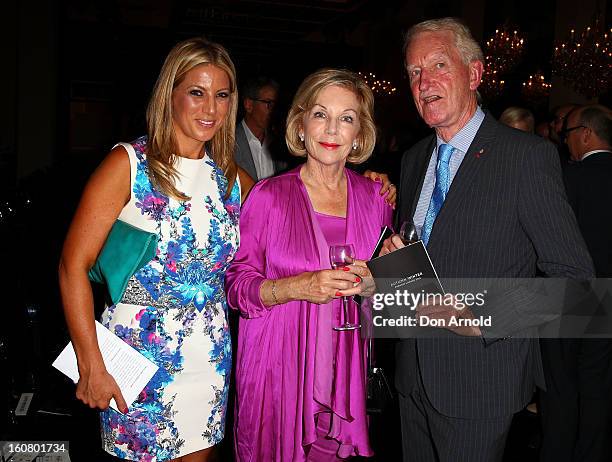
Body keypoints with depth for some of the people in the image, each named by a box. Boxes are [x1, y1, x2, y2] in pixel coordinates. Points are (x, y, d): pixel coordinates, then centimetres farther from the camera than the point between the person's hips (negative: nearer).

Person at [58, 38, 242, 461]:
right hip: (137, 353, -4)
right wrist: (91, 366, -15)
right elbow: (74, 264, -12)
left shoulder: (231, 177, 6)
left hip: (211, 358, 4)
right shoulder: (129, 164, -9)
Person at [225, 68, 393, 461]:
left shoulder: (374, 197, 2)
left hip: (347, 367, 3)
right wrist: (298, 286, -22)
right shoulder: (269, 196, -7)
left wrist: (373, 282, -9)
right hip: (278, 369, -2)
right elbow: (238, 287, -6)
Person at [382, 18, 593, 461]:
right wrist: (393, 255, -4)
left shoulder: (529, 155, -13)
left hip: (480, 379, -6)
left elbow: (572, 275, -15)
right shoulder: (414, 159, 9)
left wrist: (483, 320, -24)